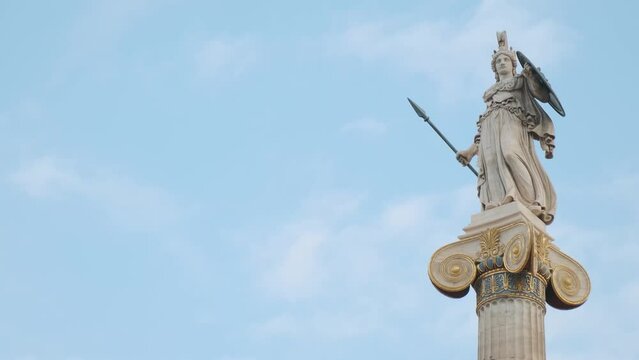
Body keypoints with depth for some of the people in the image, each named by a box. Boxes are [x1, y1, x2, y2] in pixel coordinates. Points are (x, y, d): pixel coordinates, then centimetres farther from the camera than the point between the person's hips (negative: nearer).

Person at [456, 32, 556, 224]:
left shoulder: (521, 80, 23)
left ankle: (532, 202, -43)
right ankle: (500, 204, -43)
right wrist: (472, 149, 18)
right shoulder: (490, 91, 34)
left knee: (510, 152, -34)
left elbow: (544, 96, 9)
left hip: (511, 121, -4)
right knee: (491, 159, -25)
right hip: (490, 127, 4)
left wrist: (529, 76, -5)